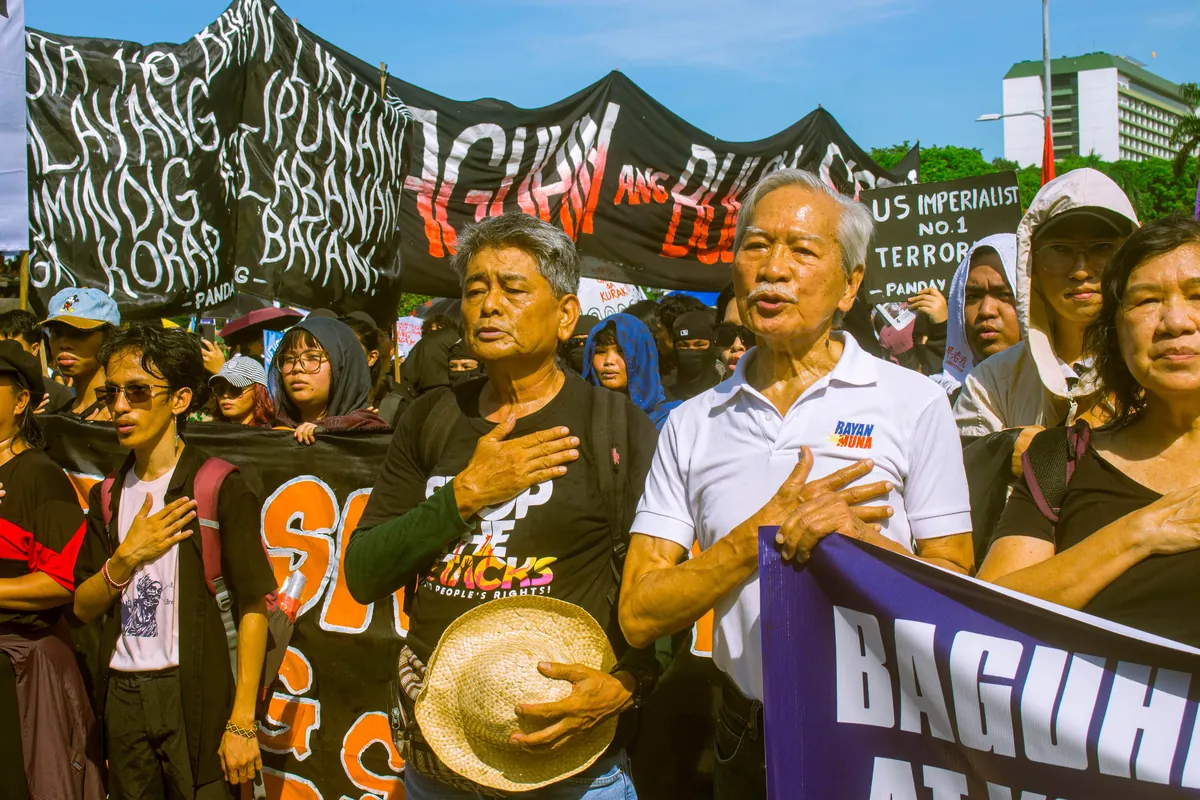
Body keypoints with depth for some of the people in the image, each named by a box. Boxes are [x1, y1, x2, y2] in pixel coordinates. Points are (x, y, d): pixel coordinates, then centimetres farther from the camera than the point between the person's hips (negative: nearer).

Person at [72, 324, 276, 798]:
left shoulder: (219, 487, -7)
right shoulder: (108, 496, 11)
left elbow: (253, 606, -11)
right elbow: (84, 608, 9)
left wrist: (242, 722, -15)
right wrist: (126, 558, -11)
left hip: (196, 695, -5)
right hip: (123, 695, 5)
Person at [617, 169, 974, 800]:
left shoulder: (914, 403, -5)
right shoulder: (693, 425, 0)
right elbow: (639, 616, -6)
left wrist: (860, 537, -25)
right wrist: (764, 533, -17)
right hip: (749, 744, 2)